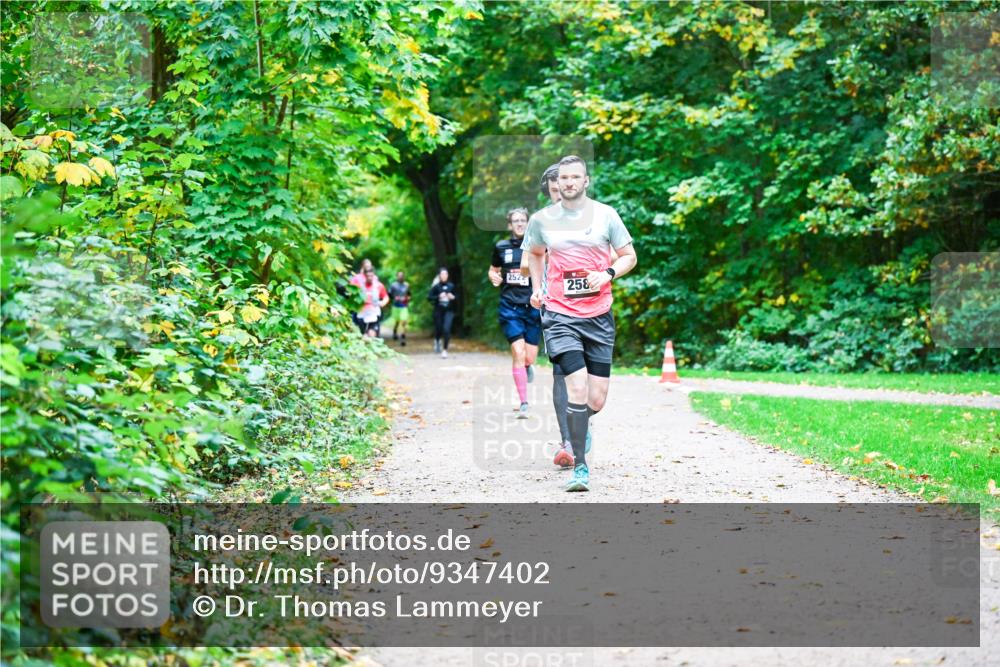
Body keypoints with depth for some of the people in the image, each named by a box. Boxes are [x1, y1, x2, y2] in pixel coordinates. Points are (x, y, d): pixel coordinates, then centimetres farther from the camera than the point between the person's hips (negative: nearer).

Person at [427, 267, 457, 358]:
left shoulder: (451, 286, 2)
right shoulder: (436, 286, -3)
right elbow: (429, 297, -7)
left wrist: (453, 297, -8)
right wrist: (438, 297, -20)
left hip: (449, 311, 0)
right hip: (438, 311, 0)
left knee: (446, 329, -15)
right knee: (438, 329, 11)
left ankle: (445, 350, -7)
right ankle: (437, 340, 47)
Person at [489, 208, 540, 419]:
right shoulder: (501, 247, 7)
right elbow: (493, 269, 20)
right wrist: (493, 277, -1)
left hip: (532, 306, 0)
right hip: (510, 307, 0)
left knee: (530, 357, 1)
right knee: (518, 352, -13)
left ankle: (526, 366, 41)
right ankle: (524, 404, -9)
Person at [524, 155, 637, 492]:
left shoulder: (605, 214, 2)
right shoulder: (541, 219, 5)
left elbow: (629, 256, 8)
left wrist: (608, 274, -11)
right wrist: (537, 287, 13)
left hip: (599, 316, 1)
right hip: (560, 315, -1)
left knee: (596, 401, 3)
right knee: (577, 388, -18)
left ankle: (580, 424, 40)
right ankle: (580, 468, -10)